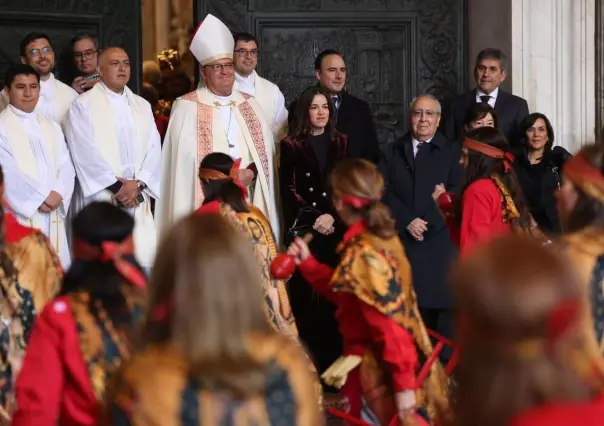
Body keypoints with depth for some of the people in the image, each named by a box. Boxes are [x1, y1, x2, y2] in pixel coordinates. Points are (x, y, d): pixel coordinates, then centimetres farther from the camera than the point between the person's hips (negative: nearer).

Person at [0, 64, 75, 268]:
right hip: (20, 213, -5)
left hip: (53, 215, 5)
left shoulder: (52, 127, 20)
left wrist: (58, 194, -7)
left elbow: (66, 166, 12)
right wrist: (42, 195, -12)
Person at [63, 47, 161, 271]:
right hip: (100, 197, -4)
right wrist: (116, 185, -12)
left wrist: (138, 184, -7)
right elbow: (86, 152, -8)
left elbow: (153, 149, 8)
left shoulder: (142, 106, 16)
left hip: (138, 200, 4)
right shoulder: (83, 106, 1)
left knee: (143, 260, -2)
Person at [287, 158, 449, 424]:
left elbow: (390, 326, -26)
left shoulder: (362, 256, -24)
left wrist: (403, 383, -24)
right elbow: (347, 294, 14)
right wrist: (307, 263, 12)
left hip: (383, 371, -9)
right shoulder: (383, 237, 4)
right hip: (404, 361, 9)